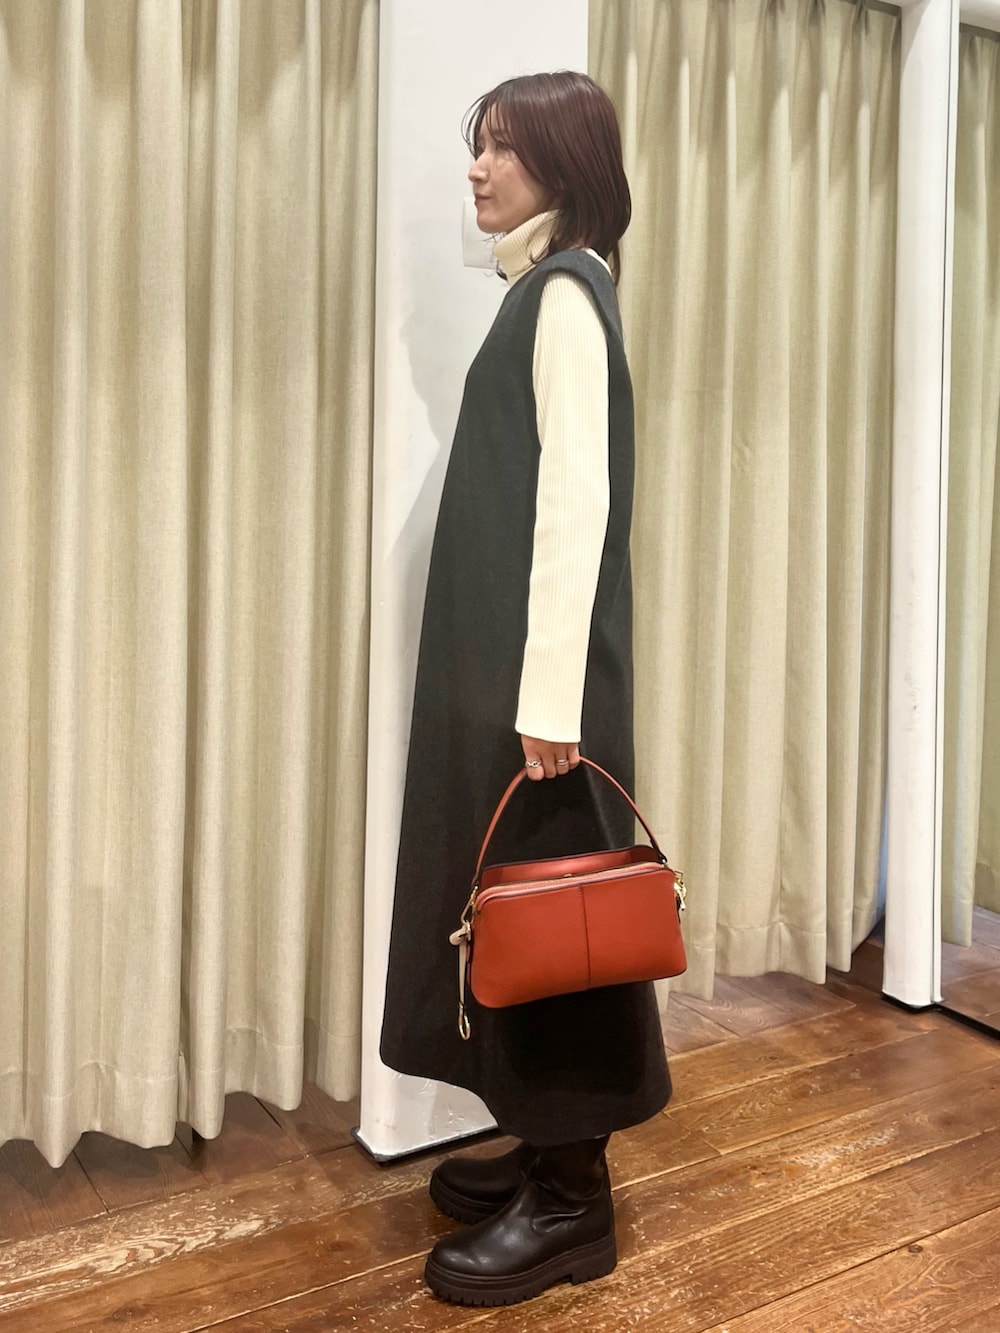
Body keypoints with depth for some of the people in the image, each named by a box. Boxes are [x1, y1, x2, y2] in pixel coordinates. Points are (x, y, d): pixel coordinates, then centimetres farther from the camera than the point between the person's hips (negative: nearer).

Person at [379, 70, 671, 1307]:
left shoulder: (567, 288, -10)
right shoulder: (546, 288, 18)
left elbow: (577, 494, -19)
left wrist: (548, 694, -23)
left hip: (542, 661, -9)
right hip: (506, 649, 9)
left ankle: (572, 1203, 14)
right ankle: (550, 1150, 28)